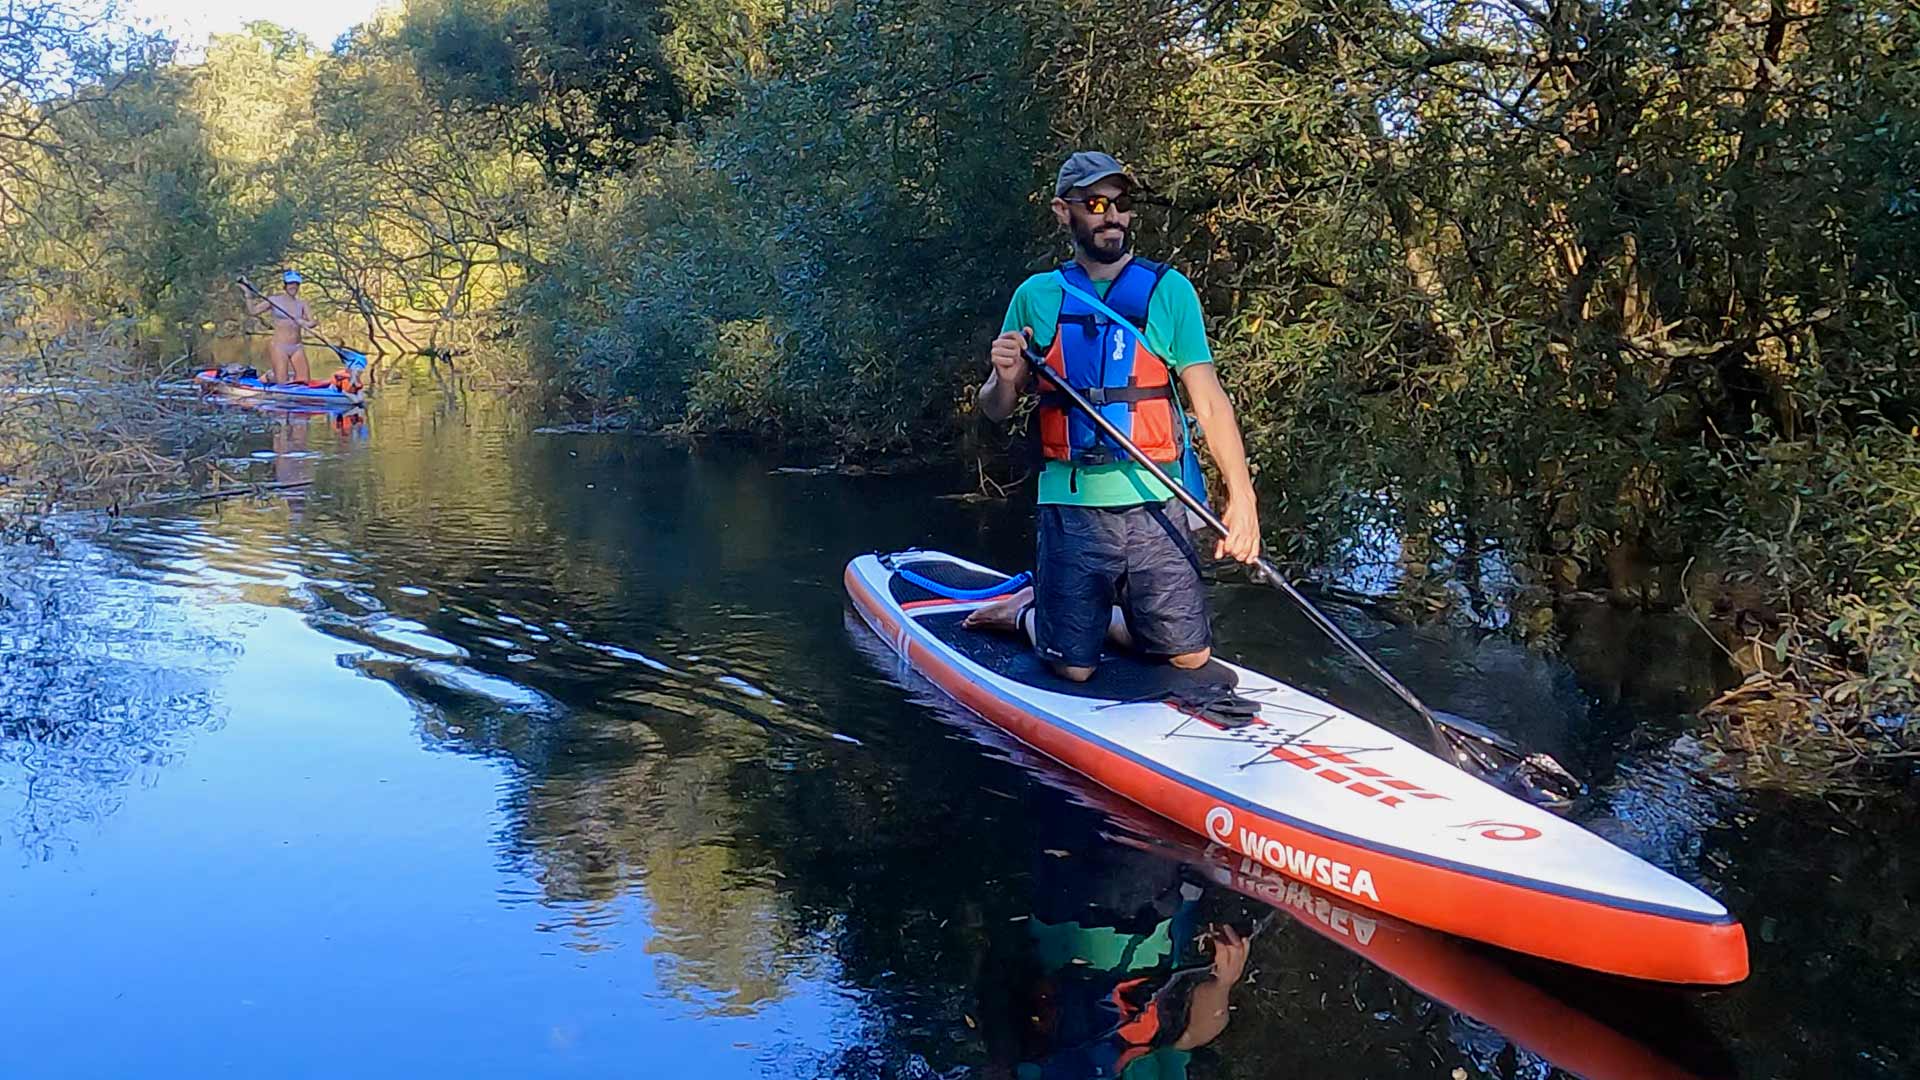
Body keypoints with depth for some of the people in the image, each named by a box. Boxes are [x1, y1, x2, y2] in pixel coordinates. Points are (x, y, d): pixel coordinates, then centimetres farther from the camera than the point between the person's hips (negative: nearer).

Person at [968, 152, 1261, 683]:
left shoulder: (1168, 290, 3)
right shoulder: (1036, 296, 6)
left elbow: (1208, 399, -2)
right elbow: (995, 410, 11)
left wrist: (1240, 494, -13)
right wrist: (1006, 378, -13)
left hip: (1156, 507, 1)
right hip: (1072, 507, -1)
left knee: (1190, 657, 3)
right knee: (1073, 669, 0)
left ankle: (1075, 614, 26)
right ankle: (1029, 613, 31)